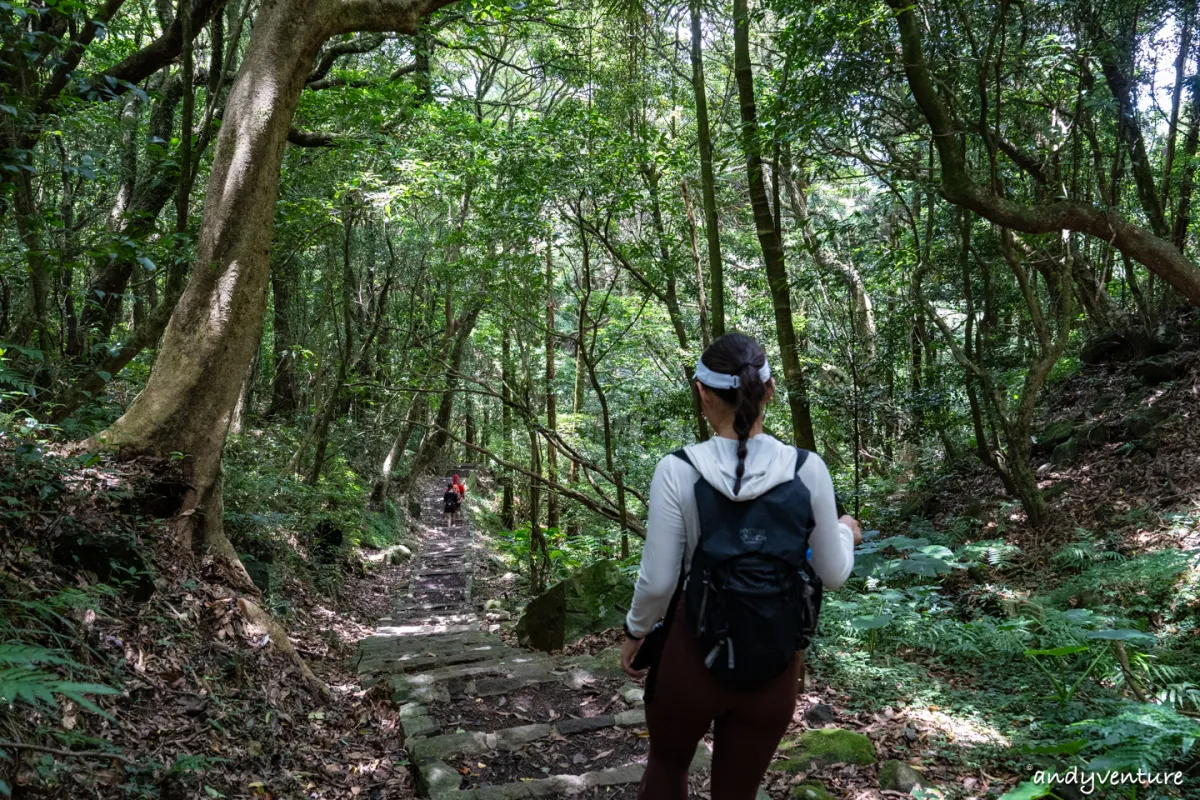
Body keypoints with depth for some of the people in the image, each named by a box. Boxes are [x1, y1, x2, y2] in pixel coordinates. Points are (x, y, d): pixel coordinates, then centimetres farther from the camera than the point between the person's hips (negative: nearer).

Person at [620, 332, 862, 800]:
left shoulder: (679, 471, -15)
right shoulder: (807, 469, -10)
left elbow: (657, 581, -12)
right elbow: (833, 576, -2)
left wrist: (635, 632, 7)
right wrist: (846, 533, 19)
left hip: (695, 651, -1)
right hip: (775, 660, 2)